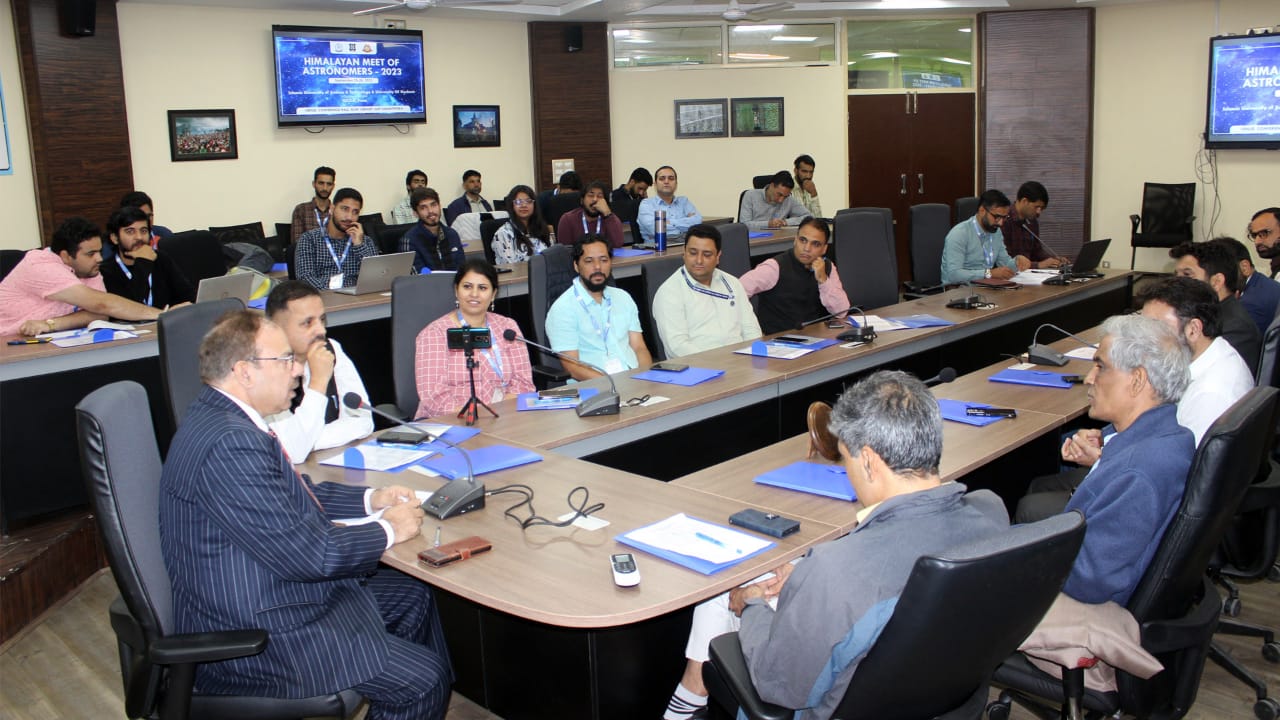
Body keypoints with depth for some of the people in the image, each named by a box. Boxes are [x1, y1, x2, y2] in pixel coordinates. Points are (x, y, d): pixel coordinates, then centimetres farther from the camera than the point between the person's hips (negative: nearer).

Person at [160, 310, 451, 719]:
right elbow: (304, 552, -27)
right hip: (250, 639, -11)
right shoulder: (228, 444, -29)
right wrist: (387, 531, -11)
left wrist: (370, 499, 6)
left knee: (414, 599, 18)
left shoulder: (223, 417, 5)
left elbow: (290, 495, 18)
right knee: (422, 679, -9)